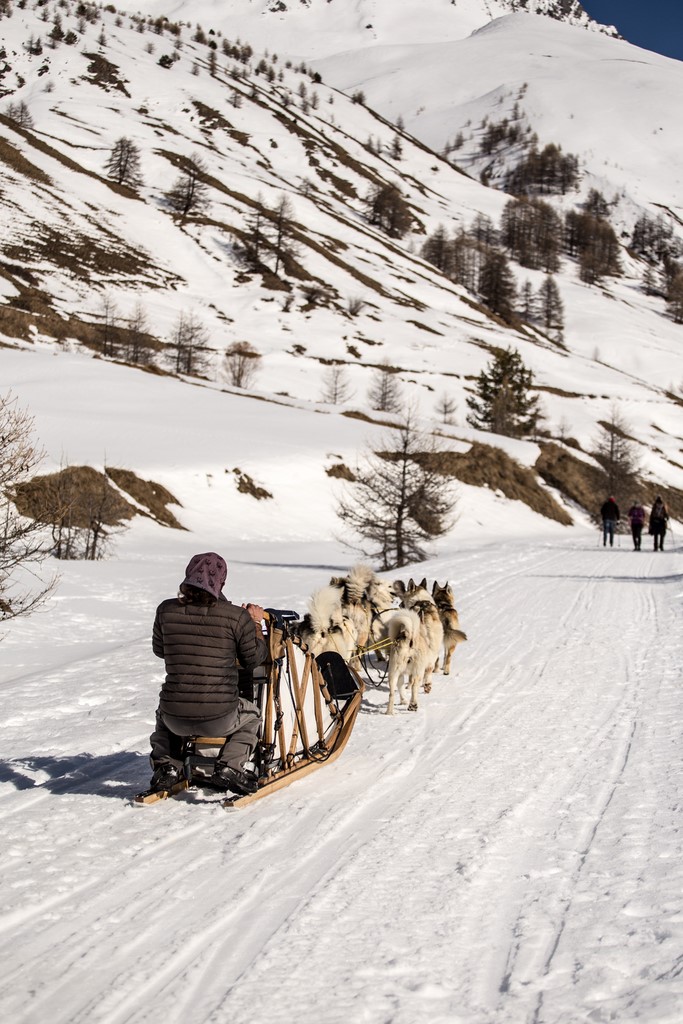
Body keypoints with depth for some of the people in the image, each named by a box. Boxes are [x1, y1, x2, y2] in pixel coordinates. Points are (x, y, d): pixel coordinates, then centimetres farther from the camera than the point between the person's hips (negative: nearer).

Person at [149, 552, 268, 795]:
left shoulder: (167, 610, -4)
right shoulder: (236, 616, -10)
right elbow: (255, 658, 4)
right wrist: (256, 623, 18)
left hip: (176, 719, 3)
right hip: (219, 719, -2)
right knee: (251, 715, 32)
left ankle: (167, 768, 21)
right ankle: (229, 768, 10)